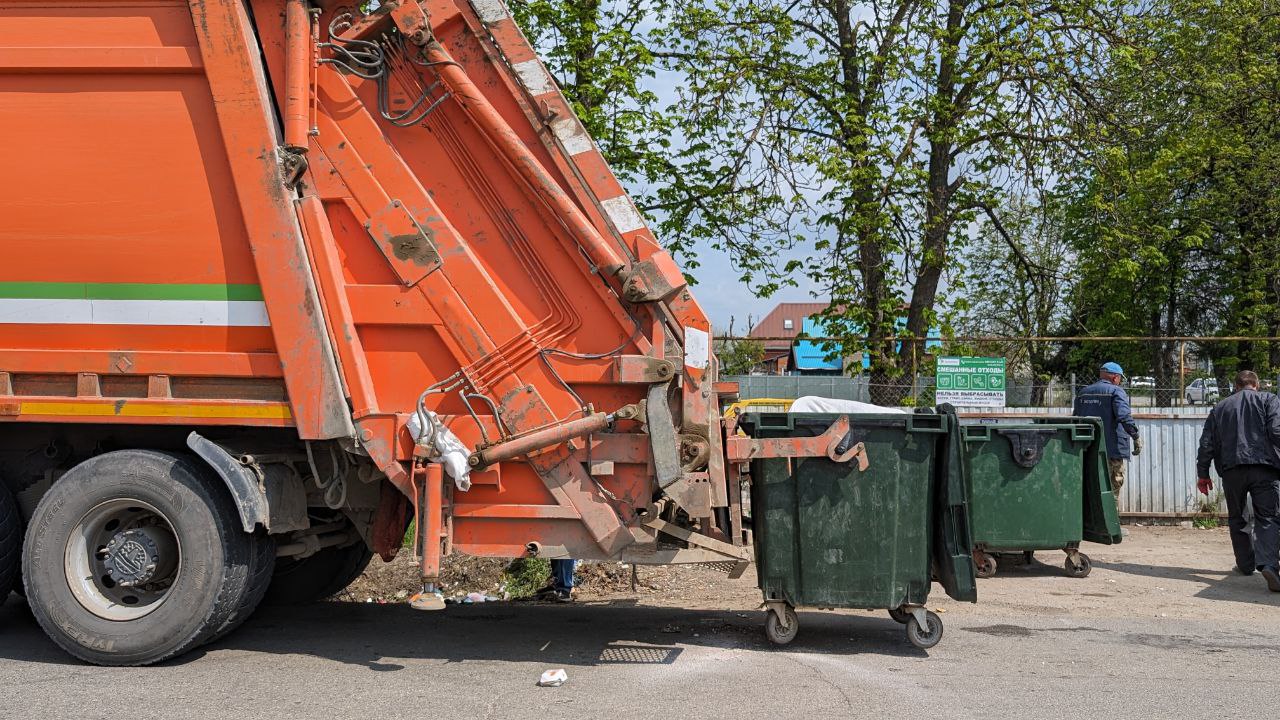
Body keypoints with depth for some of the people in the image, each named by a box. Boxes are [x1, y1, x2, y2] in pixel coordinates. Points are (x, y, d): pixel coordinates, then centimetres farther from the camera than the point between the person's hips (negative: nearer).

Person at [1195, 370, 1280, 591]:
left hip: (1232, 469, 2)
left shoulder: (1220, 407, 18)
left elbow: (1207, 443, 14)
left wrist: (1202, 473, 18)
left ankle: (1246, 564, 18)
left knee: (1237, 519, 17)